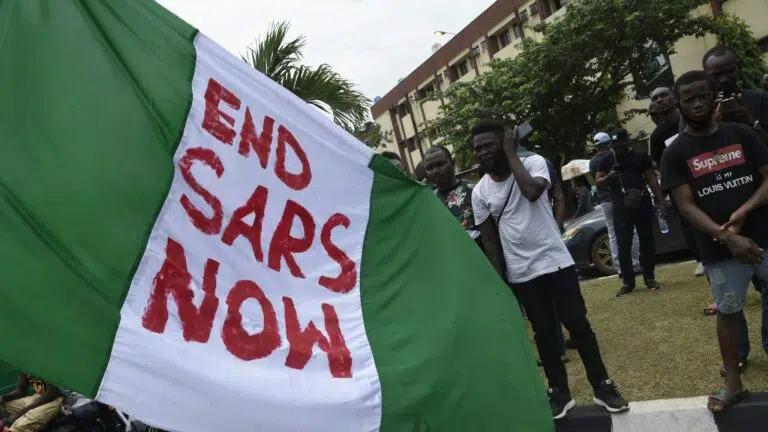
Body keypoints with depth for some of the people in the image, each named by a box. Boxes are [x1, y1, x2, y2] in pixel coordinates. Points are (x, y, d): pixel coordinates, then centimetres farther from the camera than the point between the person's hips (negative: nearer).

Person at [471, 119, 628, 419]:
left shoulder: (533, 162, -9)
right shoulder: (480, 192, -2)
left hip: (555, 261, -2)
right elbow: (489, 240, 3)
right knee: (544, 332, 10)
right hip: (521, 273, 2)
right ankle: (559, 392, 24)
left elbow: (532, 192, -31)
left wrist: (511, 154, -21)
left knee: (577, 324, 4)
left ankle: (603, 387, 20)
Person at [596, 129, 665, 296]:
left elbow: (652, 179, 5)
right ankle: (627, 282, 7)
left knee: (647, 242, 6)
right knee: (623, 246, 0)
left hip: (642, 204, 0)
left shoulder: (640, 156, 6)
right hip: (620, 207, 0)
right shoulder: (607, 160, 9)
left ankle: (650, 278, 18)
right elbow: (598, 181, 10)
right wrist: (609, 177, -13)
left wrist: (661, 201, -2)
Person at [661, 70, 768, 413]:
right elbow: (685, 205, -8)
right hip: (719, 249, -1)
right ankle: (733, 382, 21)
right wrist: (726, 238, -21)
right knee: (728, 312, 8)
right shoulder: (675, 153, 0)